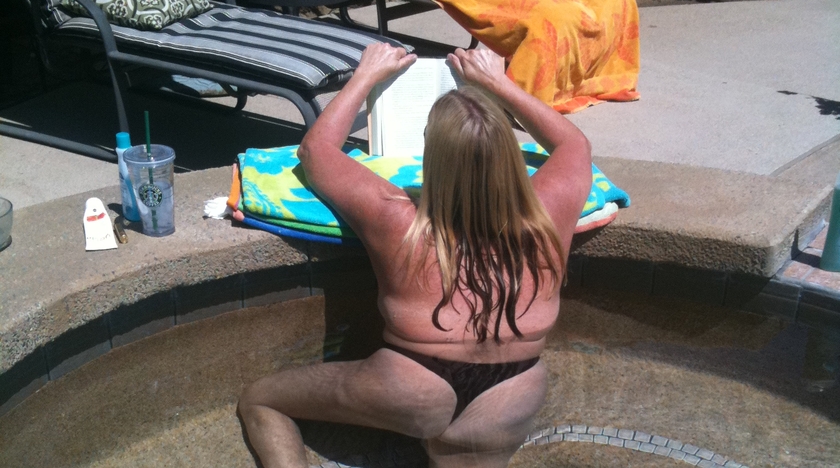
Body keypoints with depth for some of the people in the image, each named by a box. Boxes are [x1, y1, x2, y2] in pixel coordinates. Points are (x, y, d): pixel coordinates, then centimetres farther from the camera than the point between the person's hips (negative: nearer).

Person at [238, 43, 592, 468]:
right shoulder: (545, 222, -15)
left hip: (411, 396, -3)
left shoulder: (399, 226, -21)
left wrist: (367, 75, 7)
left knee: (257, 400, 15)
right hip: (505, 415, 3)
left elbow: (315, 148, -3)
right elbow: (574, 144, 9)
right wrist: (498, 83, 11)